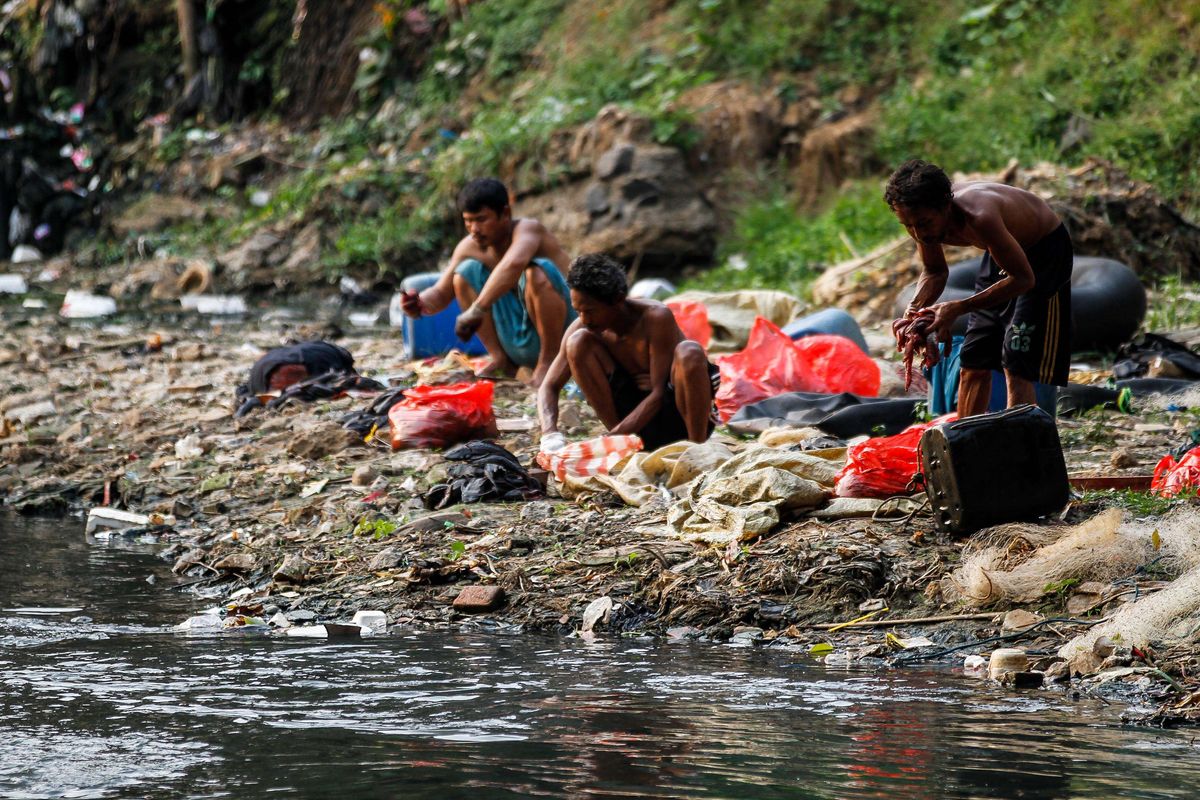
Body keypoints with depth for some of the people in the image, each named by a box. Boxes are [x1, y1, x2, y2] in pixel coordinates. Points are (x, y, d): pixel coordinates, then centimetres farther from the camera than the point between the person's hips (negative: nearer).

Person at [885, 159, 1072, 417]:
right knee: (973, 360, 7)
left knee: (1016, 365, -16)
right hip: (1005, 251, 7)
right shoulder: (924, 217, -17)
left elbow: (1023, 278, -32)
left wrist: (958, 308, -36)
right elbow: (935, 272, 3)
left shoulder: (979, 216, -40)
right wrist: (914, 309, -18)